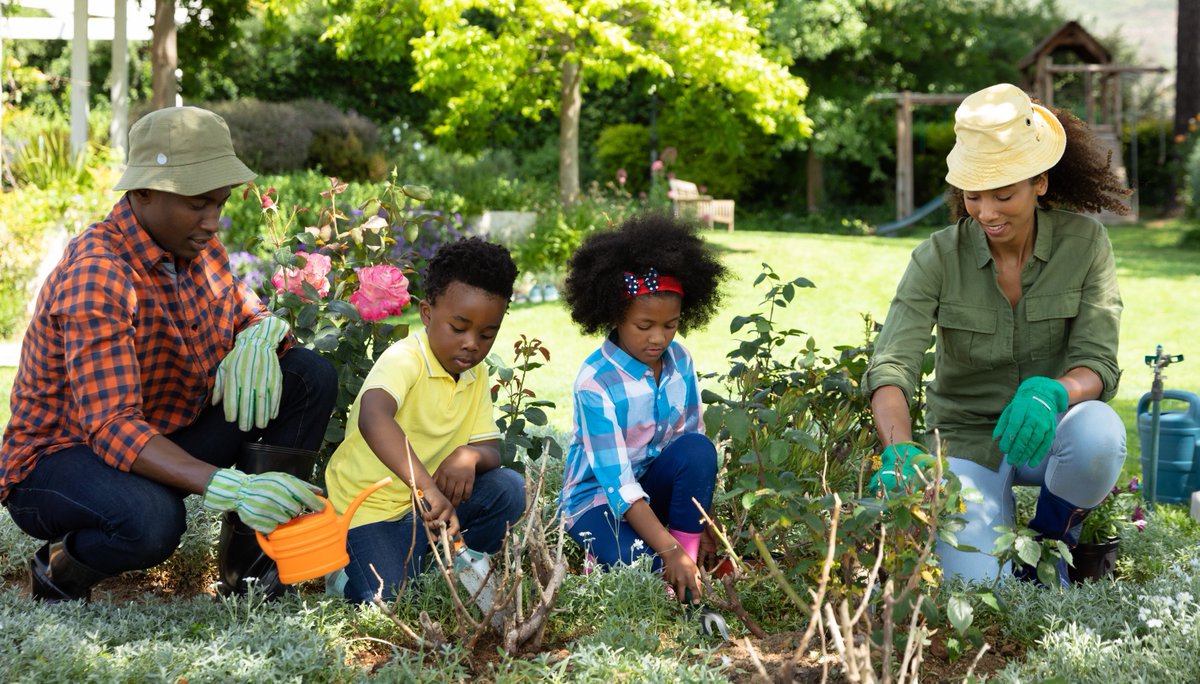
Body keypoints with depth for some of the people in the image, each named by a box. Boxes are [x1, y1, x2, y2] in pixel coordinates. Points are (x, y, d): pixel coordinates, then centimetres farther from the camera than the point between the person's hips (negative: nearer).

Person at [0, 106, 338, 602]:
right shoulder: (97, 275, -28)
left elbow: (250, 315, 13)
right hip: (57, 461, -8)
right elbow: (111, 428, -36)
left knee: (311, 376, -4)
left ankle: (248, 560, -2)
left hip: (168, 439, 8)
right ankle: (61, 570, -6)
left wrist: (261, 334, -16)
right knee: (151, 521, -41)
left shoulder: (196, 246, -2)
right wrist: (227, 487, -49)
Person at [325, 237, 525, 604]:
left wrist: (471, 456, -24)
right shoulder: (405, 360, -22)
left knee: (509, 488, -12)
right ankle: (350, 571, 7)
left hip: (427, 501, 7)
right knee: (394, 601, -25)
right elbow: (373, 420, -43)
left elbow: (491, 450, 2)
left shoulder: (476, 376, 4)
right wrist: (425, 487, -54)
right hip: (370, 505, -7)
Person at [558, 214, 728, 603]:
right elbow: (618, 482, -28)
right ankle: (600, 548, -1)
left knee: (698, 450, -26)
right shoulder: (597, 382, -24)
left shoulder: (678, 360, -5)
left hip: (655, 482, 6)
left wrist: (702, 526, -5)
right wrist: (669, 551, -36)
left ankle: (690, 564, -17)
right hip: (600, 495, -6)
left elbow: (693, 447, 2)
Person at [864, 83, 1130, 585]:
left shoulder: (1084, 242, -10)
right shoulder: (938, 258, -13)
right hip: (967, 439, -1)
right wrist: (900, 453, -44)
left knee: (1098, 432, -36)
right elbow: (890, 367, -24)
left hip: (1048, 431, 1)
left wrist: (1050, 392, -39)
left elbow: (1098, 365, -15)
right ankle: (1000, 539, 16)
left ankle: (1052, 537, -2)